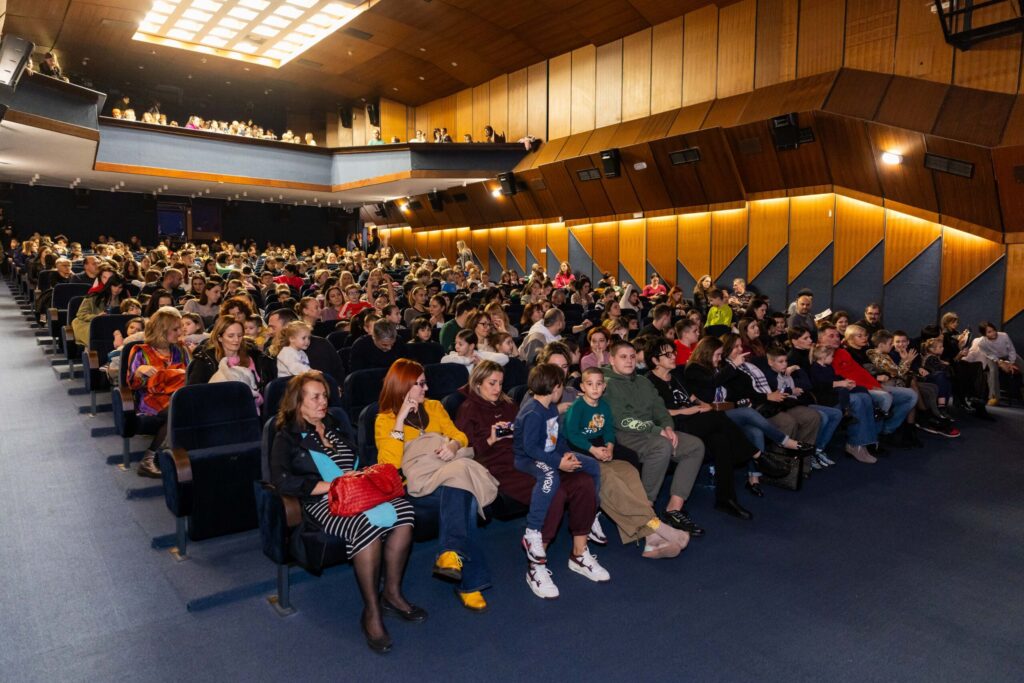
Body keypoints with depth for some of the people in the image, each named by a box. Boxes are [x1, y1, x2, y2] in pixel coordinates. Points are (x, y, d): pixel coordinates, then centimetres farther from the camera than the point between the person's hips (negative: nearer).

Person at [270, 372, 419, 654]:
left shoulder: (335, 425, 23)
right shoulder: (287, 437, 4)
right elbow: (282, 481, -11)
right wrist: (330, 486, -16)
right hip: (322, 502, -5)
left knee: (403, 509, -26)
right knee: (367, 524, -37)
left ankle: (392, 592, -11)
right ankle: (371, 610, -22)